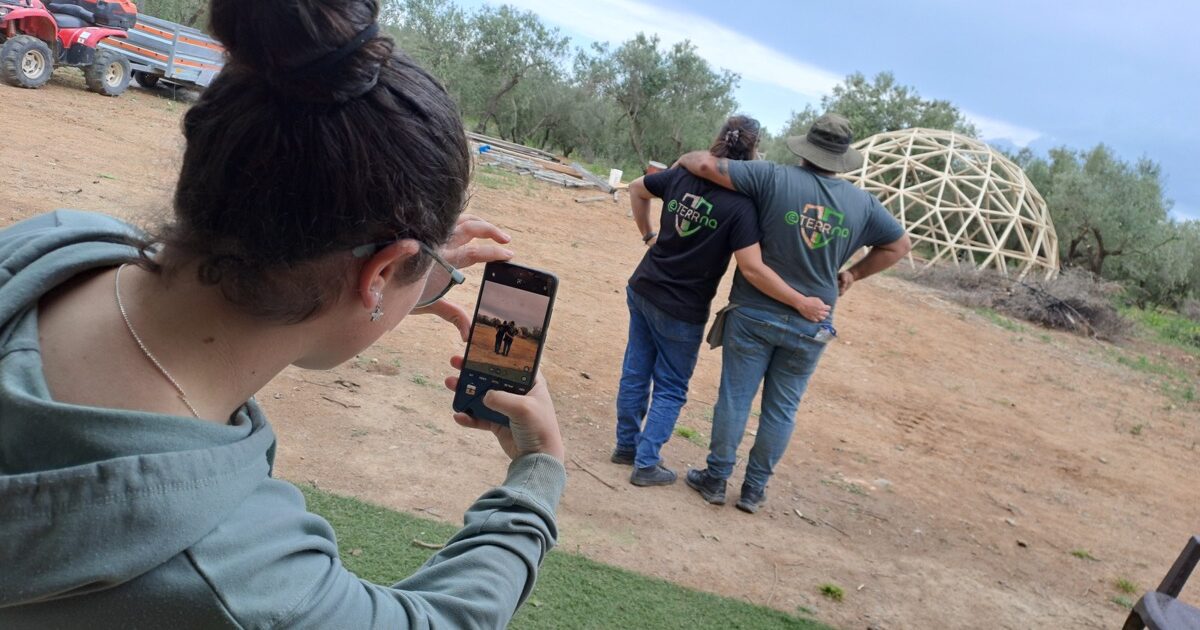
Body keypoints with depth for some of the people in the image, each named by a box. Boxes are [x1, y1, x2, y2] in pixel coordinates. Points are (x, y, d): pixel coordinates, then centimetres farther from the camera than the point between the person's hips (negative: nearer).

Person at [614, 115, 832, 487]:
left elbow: (636, 189, 14)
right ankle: (646, 464, 15)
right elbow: (752, 268, -26)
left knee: (635, 372, 18)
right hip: (681, 312, -6)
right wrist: (802, 303, -20)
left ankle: (626, 445, 32)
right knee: (670, 389, 11)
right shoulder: (740, 205, -21)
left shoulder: (682, 175, -3)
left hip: (642, 290, 6)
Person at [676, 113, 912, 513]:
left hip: (754, 314, -2)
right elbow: (899, 245, 15)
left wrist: (685, 160, 6)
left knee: (735, 397, 9)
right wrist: (852, 274, 18)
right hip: (810, 326, 2)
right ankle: (754, 489, 24)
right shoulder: (863, 203, 1)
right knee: (781, 409, 13)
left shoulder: (773, 178, -12)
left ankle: (716, 479, 21)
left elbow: (706, 164, -16)